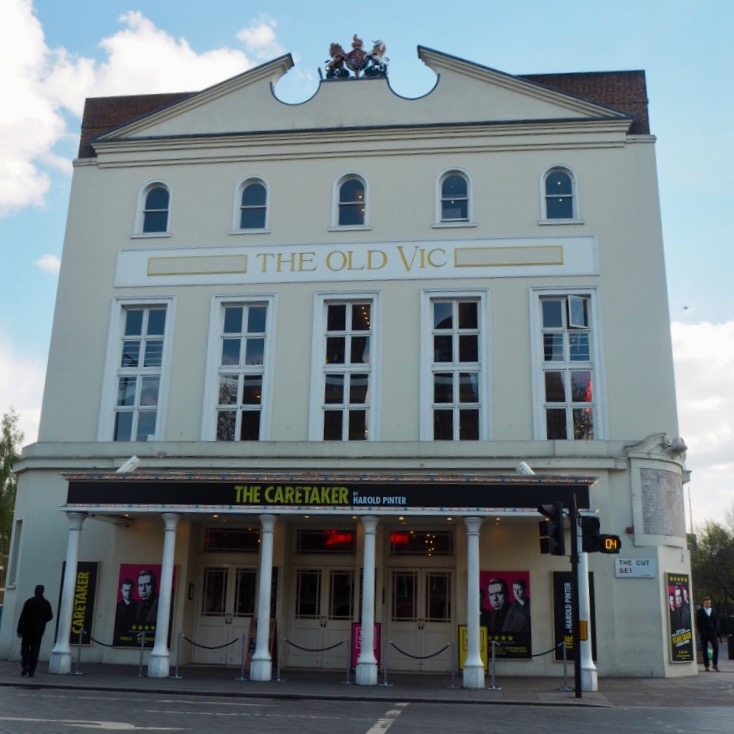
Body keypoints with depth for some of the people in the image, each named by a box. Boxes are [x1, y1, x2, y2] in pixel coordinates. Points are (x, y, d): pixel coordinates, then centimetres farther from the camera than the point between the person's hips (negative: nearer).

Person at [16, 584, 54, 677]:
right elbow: (50, 616, 2)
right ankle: (32, 669, 1)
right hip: (39, 630, 2)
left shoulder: (29, 601, -6)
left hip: (28, 629, -2)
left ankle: (26, 664, -12)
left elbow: (23, 616, -9)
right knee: (35, 650, 5)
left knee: (25, 647, 9)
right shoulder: (46, 603, 2)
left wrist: (19, 630, -7)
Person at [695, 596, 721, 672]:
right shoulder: (699, 611, 6)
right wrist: (699, 632, -8)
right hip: (704, 633, -2)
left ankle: (715, 665, 4)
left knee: (716, 648, -10)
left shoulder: (713, 612, 13)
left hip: (713, 632, 2)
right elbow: (698, 623, 3)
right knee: (704, 650, 0)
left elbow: (716, 623, 12)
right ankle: (706, 666, 6)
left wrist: (718, 634, 5)